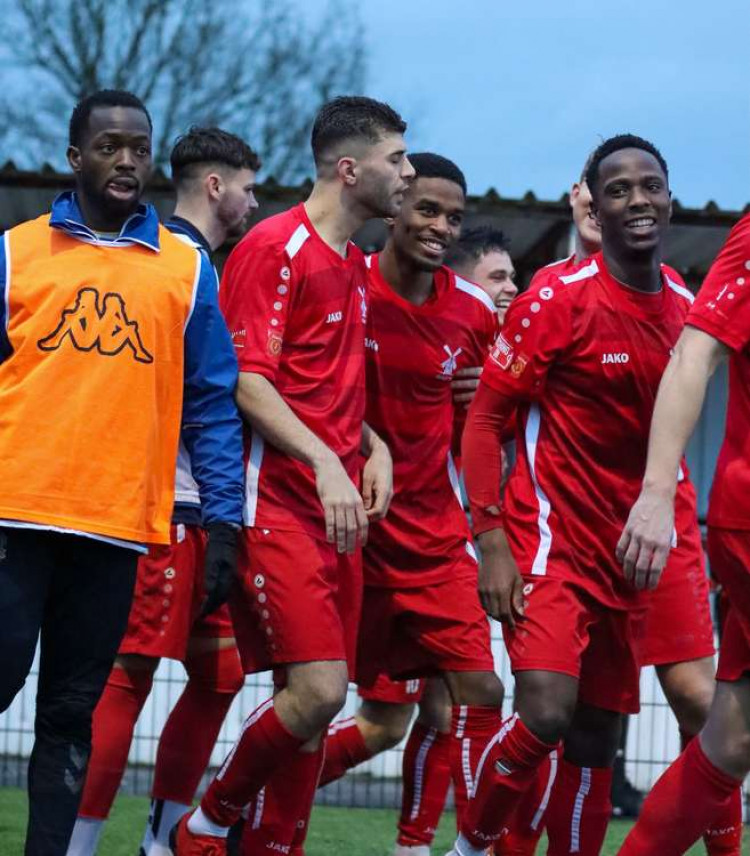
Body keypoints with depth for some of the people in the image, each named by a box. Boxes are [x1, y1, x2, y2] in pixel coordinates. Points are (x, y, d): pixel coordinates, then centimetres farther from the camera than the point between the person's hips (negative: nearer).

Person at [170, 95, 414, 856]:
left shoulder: (356, 266, 18)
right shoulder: (276, 247, -8)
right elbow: (246, 382, -15)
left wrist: (373, 446, 10)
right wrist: (324, 462, -23)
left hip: (340, 511, 9)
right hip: (278, 502, -9)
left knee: (314, 704, 5)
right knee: (316, 690, -16)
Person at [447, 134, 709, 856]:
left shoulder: (684, 308, 7)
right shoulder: (559, 300, -11)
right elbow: (484, 418, -9)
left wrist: (670, 530, 11)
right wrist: (491, 541, -16)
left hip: (624, 554, 6)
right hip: (551, 545, -6)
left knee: (596, 742, 7)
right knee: (545, 714, -21)